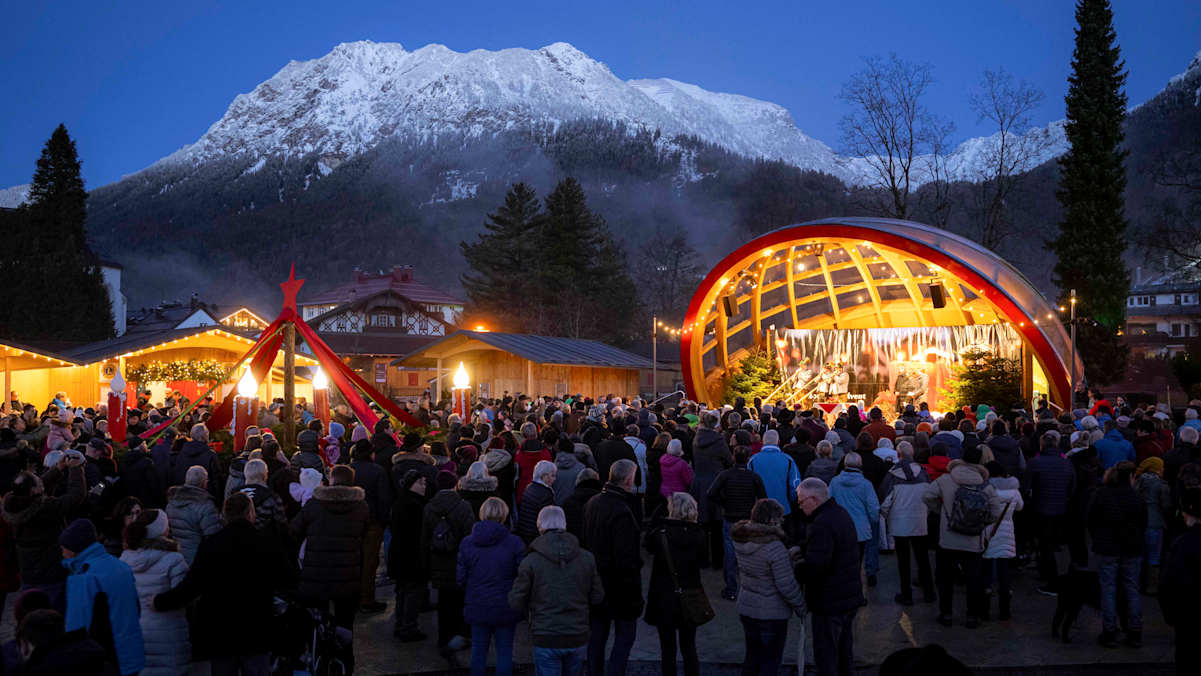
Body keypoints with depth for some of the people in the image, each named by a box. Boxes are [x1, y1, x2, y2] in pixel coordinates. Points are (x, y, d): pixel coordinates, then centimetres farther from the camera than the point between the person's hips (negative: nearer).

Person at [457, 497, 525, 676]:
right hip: (505, 607, -2)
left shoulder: (467, 542, -3)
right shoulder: (514, 543, -12)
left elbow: (460, 578, 0)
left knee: (478, 649, 14)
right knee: (504, 650, 9)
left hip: (476, 606, 2)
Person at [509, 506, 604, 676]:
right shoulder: (587, 558, -3)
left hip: (546, 641, -3)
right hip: (578, 638, 3)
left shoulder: (530, 561, -12)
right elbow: (597, 597, 3)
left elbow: (516, 601, -7)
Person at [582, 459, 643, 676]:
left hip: (596, 581, 8)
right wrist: (634, 590, -16)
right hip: (618, 584, -8)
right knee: (625, 635, 4)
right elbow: (626, 557, -23)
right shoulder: (621, 512, -23)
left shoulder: (592, 503, 4)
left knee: (597, 633, 18)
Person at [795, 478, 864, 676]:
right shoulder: (842, 514, 8)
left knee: (825, 652, 1)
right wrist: (801, 551, 9)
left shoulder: (822, 525, -25)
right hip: (850, 595, 10)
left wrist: (794, 573, -17)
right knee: (844, 646, 23)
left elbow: (815, 565, -31)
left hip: (829, 602, -10)